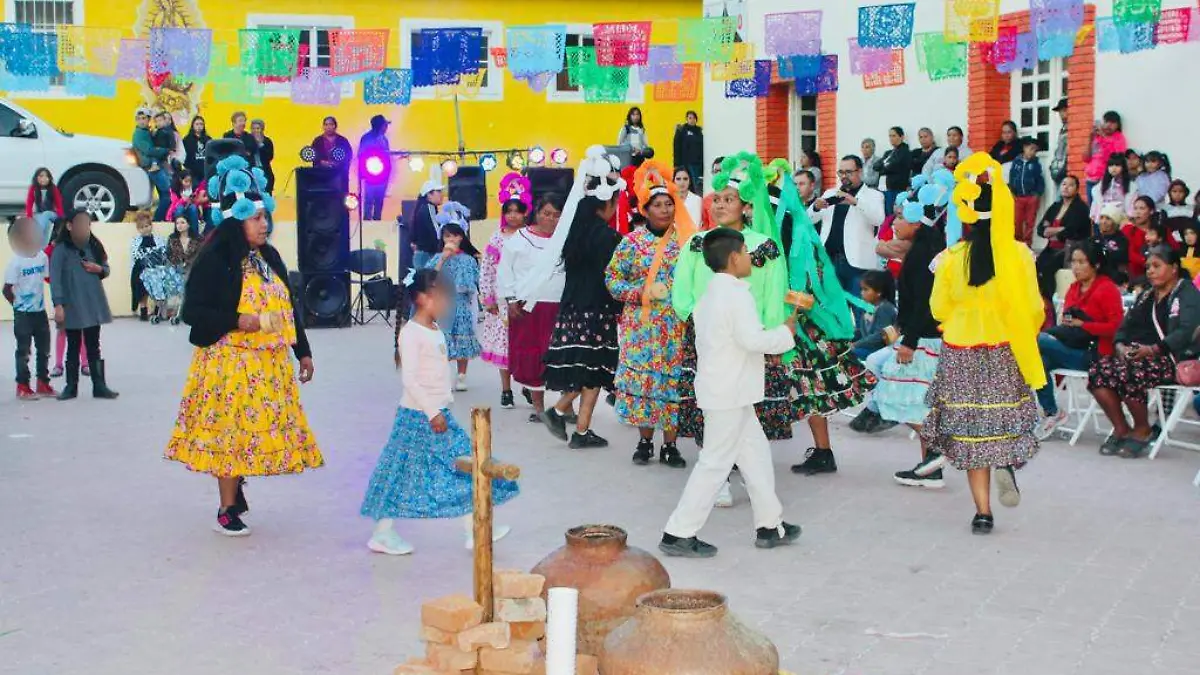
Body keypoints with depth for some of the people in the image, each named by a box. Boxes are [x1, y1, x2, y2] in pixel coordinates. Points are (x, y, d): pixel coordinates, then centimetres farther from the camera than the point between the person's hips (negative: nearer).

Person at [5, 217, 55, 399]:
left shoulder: (42, 256, -1)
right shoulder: (16, 262, -15)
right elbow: (7, 289, -14)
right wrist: (18, 304, -3)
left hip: (40, 311, 5)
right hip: (23, 314, -5)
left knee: (44, 349, 12)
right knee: (24, 351, 2)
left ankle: (43, 384, 24)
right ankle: (22, 387, 10)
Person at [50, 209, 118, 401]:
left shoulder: (93, 246, 9)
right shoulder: (61, 249, -8)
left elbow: (106, 268, 17)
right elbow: (55, 278, -13)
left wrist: (99, 269, -7)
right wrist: (58, 305, -20)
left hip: (94, 305, 4)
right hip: (72, 306, -4)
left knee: (93, 346, 8)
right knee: (73, 347, 5)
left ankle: (99, 386, 10)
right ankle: (71, 386, 14)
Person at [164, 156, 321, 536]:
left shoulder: (269, 257, 10)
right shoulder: (215, 259, -11)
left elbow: (288, 306, 15)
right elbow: (192, 310, -13)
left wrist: (302, 351, 13)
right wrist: (236, 321, -22)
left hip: (269, 363, 6)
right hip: (231, 360, -6)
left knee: (256, 430, 9)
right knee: (231, 430, -2)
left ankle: (235, 489, 26)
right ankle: (227, 512, 9)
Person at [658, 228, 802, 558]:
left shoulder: (709, 294, 13)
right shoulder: (737, 293, -17)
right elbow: (752, 339, -24)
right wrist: (785, 333, -9)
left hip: (722, 389, 10)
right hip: (731, 393, -10)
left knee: (756, 453, 16)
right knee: (716, 463, -4)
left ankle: (769, 525, 24)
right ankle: (679, 533, 0)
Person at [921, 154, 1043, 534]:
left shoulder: (952, 258, -11)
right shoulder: (1019, 254, -10)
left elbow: (938, 309, -1)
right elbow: (1033, 309, -4)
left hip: (962, 353, 0)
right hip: (1005, 352, 1)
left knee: (971, 427, 7)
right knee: (1006, 415, 20)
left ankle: (983, 512, 9)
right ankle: (1007, 462, -10)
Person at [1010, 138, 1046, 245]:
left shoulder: (1036, 163, -1)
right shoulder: (1016, 161, 2)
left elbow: (1040, 180, 0)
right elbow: (1011, 177, 6)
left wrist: (1038, 194, -7)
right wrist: (1012, 193, 2)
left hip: (1032, 197, -1)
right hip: (1018, 197, 1)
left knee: (1030, 222, 4)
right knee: (1017, 221, 2)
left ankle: (1027, 244, 12)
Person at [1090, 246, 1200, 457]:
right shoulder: (1146, 296, 24)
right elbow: (1126, 326, 17)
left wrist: (1152, 350, -29)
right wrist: (1120, 345, -7)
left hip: (1172, 359, -7)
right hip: (1135, 354, 7)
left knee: (1127, 373, -34)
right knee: (1098, 370, -20)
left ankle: (1142, 430, -11)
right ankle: (1121, 429, -9)